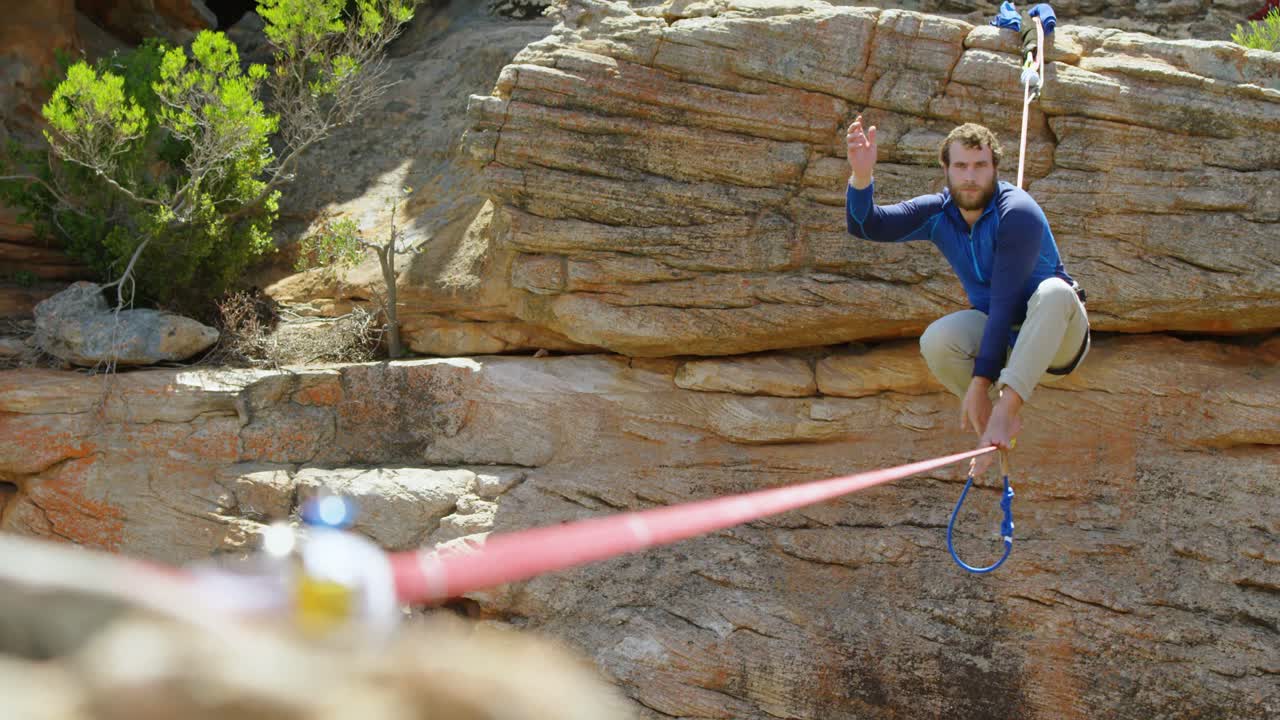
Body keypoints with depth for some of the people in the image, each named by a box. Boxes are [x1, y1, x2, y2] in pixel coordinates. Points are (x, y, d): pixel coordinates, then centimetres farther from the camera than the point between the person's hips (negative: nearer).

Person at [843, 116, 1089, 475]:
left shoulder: (1018, 212, -23)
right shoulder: (938, 213, -3)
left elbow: (1005, 301, -27)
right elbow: (868, 225, -12)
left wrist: (980, 381, -31)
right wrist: (861, 176, -34)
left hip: (1055, 338, -5)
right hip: (1001, 337, 5)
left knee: (1055, 291, -38)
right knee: (936, 340, -27)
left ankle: (1005, 407, -42)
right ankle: (999, 430, -8)